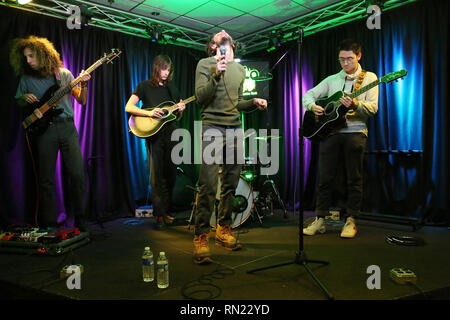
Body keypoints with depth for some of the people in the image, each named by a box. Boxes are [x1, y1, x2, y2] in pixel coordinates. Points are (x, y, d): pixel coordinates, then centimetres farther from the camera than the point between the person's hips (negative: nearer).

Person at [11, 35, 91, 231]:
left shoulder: (64, 74, 8)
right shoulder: (26, 78, 10)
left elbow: (81, 101, 8)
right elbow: (18, 103, 20)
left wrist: (83, 85, -10)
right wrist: (25, 99, -2)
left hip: (67, 127, -1)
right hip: (43, 129, 1)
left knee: (77, 174, -6)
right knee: (46, 179, 2)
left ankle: (81, 222, 6)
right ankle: (49, 224, 13)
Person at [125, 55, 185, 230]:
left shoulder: (172, 88, 17)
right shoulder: (145, 86, 3)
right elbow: (128, 107, -5)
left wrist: (180, 110, -2)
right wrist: (149, 113, -17)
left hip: (170, 133, 5)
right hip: (154, 135, -5)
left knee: (171, 174, 6)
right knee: (157, 176, -6)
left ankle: (166, 210, 19)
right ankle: (159, 215, 0)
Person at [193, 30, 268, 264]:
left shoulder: (239, 69, 19)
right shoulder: (205, 64, 3)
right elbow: (201, 98, -8)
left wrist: (254, 102, 6)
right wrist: (216, 76, -19)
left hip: (234, 129, 6)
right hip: (212, 127, -5)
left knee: (231, 184, 7)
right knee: (208, 186, -12)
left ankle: (223, 230, 20)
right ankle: (201, 238, -3)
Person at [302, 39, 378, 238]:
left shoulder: (369, 78, 7)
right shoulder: (332, 80, 17)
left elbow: (373, 108, -4)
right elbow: (308, 95, 17)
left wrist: (355, 105, -23)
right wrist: (313, 106, -5)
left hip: (355, 132, -2)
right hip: (330, 131, 3)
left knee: (354, 179, 1)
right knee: (325, 178, 2)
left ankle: (350, 220, 12)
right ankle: (320, 220, 10)